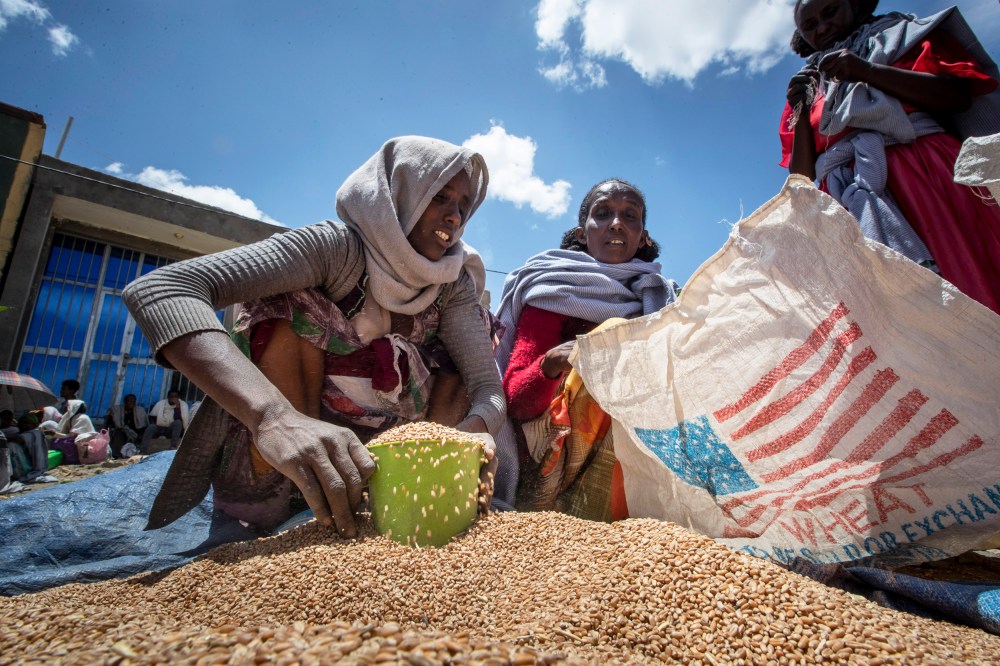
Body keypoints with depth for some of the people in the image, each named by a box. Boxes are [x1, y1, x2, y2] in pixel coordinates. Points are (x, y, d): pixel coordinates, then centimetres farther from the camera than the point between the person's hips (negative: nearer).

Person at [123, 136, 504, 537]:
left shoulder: (455, 284, -9)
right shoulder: (339, 247, -22)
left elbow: (489, 388, -17)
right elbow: (158, 290, -33)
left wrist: (470, 433, -42)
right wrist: (274, 414, -50)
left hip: (376, 453, 4)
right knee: (292, 306, -25)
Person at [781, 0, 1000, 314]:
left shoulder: (901, 34, 22)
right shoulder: (809, 88, 24)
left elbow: (960, 95, 3)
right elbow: (804, 175, 12)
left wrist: (869, 71, -4)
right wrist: (801, 112, 0)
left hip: (926, 172, 0)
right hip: (854, 202, 1)